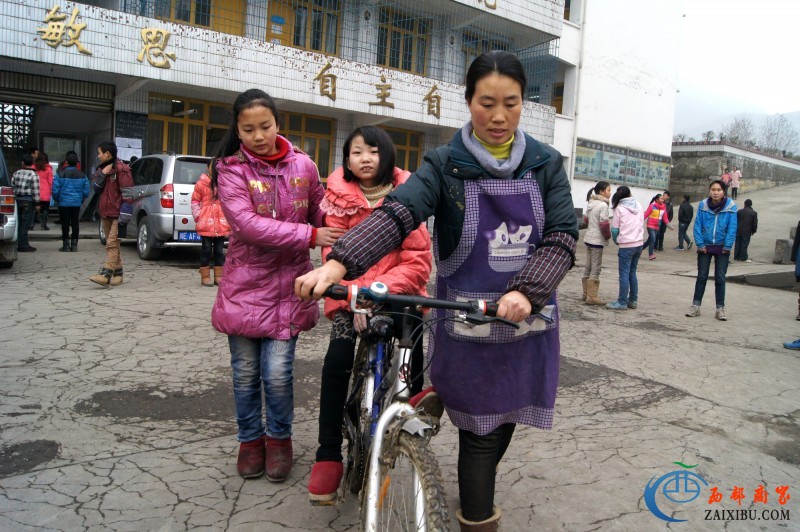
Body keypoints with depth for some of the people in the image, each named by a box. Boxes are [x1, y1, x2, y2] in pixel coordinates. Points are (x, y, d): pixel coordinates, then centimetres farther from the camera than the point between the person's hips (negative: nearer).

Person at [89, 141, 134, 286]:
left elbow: (127, 193, -15)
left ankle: (105, 274, -19)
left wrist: (125, 214, -21)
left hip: (117, 214, -8)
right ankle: (117, 274, 17)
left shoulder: (120, 169, -9)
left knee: (112, 244, -13)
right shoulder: (102, 168, 17)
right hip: (105, 213, 9)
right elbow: (96, 187, 9)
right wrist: (102, 174, -8)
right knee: (113, 245, 11)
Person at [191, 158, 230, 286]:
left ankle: (219, 276, 16)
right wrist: (198, 216, -3)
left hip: (222, 223, 3)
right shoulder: (202, 183, 1)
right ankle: (205, 276, 8)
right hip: (206, 223, -2)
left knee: (219, 250, 8)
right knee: (207, 249, 2)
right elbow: (195, 201, 4)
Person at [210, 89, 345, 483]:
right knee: (246, 373, 10)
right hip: (245, 283, 0)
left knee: (278, 373, -1)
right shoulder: (231, 169, -6)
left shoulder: (303, 166, 0)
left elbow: (321, 216, 11)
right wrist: (310, 236, -20)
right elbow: (249, 225, -18)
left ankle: (279, 438, 24)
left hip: (289, 286, 1)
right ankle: (251, 439, 32)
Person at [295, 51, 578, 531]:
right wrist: (338, 264, -38)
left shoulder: (546, 165, 1)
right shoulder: (446, 165, -6)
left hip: (529, 319, 4)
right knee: (480, 430, 3)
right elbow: (398, 214, -21)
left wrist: (526, 292, -26)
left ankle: (478, 488, 48)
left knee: (506, 421, 19)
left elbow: (563, 234, -8)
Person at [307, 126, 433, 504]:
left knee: (413, 367, -13)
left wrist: (381, 289, -22)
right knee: (337, 361, -20)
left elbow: (418, 259, -9)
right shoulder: (339, 199, -2)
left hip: (399, 294, 1)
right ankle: (329, 456, -8)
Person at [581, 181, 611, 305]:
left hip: (589, 238, 9)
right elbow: (604, 224, -18)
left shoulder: (591, 204, 10)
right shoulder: (603, 205, -16)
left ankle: (586, 293, 20)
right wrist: (608, 236, -4)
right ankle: (592, 297, -1)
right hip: (597, 240, -9)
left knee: (588, 267, 14)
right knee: (596, 268, -3)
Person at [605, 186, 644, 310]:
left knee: (624, 274, -2)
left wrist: (616, 241, 11)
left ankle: (622, 302, 1)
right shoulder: (638, 205, 9)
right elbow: (640, 224, 10)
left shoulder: (619, 208, -6)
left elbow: (615, 229, -5)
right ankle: (633, 300, 17)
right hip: (639, 244, 6)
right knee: (632, 273, 13)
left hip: (626, 246, -6)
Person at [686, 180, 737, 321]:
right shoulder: (703, 205, -5)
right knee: (701, 277, 7)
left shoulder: (731, 206, -8)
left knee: (720, 278, 6)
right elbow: (697, 226, -4)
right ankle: (695, 306, 14)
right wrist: (700, 244, -9)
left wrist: (727, 246, -12)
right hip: (705, 246, 1)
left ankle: (720, 309, 14)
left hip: (722, 248, -1)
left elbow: (732, 228, -8)